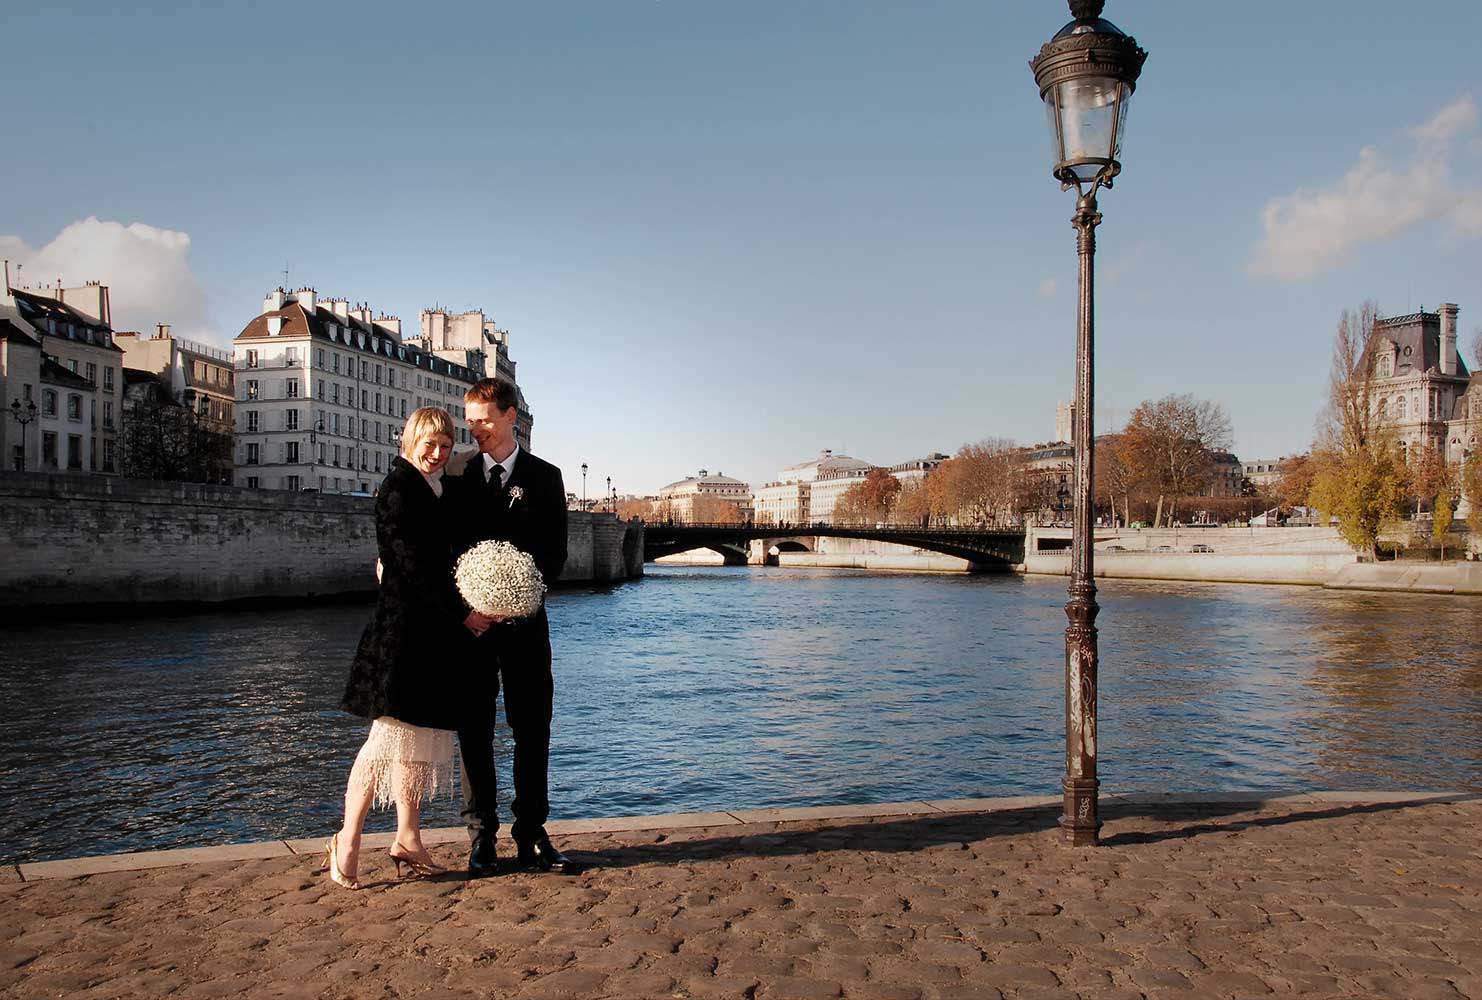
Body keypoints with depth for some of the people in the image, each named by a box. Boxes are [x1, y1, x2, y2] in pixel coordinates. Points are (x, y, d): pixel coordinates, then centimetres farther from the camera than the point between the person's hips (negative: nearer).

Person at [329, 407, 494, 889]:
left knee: (421, 732, 11)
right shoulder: (398, 489, -10)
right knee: (391, 732, -8)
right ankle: (347, 842, 5)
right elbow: (414, 565, -15)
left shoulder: (437, 490, 16)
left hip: (434, 629, 9)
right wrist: (461, 612, -13)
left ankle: (408, 838, 20)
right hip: (403, 626, -9)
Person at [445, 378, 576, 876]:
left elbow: (555, 552, 1)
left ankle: (531, 837, 12)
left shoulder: (544, 477, 6)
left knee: (532, 731, 2)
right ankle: (481, 839, 13)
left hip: (524, 621, -1)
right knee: (474, 732, 4)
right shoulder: (458, 477, 9)